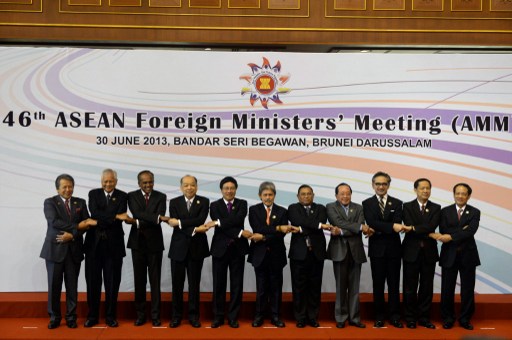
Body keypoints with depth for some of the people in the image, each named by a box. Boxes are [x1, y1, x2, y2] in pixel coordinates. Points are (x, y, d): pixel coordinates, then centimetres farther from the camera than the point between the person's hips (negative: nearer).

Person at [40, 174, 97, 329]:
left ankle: (71, 317, 15)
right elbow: (54, 222, -15)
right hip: (55, 249, -2)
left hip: (74, 249, 2)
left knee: (72, 285, 5)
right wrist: (77, 226, -17)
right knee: (54, 285, 3)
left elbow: (87, 224, 1)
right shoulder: (50, 202, 0)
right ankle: (54, 317, 16)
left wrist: (72, 235, -14)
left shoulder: (80, 202, 9)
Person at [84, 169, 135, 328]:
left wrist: (100, 220, -18)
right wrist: (115, 216, -21)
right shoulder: (93, 194, 6)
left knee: (112, 282, 5)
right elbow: (95, 213, -12)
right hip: (94, 243, 1)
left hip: (113, 244, -1)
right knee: (93, 281, 7)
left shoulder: (122, 196, 2)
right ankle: (92, 316, 19)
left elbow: (120, 217, -12)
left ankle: (110, 316, 16)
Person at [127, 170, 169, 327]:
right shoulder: (132, 196, 2)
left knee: (155, 280, 4)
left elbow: (158, 220, -12)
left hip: (154, 243, -1)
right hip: (137, 243, 1)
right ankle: (140, 315, 16)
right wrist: (158, 217, -25)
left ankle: (155, 315, 10)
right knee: (139, 280, 7)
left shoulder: (161, 197, 1)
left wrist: (140, 223, -17)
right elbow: (137, 214, -16)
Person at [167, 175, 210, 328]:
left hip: (197, 248, -1)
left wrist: (180, 222, -19)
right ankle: (176, 315, 17)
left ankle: (193, 315, 17)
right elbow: (174, 224, -9)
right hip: (178, 248, 1)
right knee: (177, 284, 6)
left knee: (194, 284, 7)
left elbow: (201, 220, -15)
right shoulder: (174, 202, 4)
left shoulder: (204, 201, 1)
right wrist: (194, 230, -19)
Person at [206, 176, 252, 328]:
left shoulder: (242, 204, 4)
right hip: (220, 249, -1)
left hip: (238, 249, 1)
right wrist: (240, 232, -19)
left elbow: (238, 219, -17)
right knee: (219, 284, 5)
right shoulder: (215, 205, 2)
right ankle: (218, 317, 16)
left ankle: (233, 317, 15)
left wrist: (218, 223, -23)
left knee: (237, 285, 4)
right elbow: (221, 227, -11)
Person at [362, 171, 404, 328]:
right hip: (377, 249, 0)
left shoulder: (397, 203, 5)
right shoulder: (367, 203, 3)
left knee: (394, 284, 6)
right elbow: (372, 223, -13)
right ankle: (379, 316, 15)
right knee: (378, 284, 7)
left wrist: (379, 230, -18)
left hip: (393, 248, 1)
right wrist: (391, 226, -23)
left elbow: (397, 224, -9)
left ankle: (394, 315, 14)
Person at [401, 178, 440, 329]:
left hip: (429, 252, 2)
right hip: (412, 251, -2)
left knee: (427, 287, 7)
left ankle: (424, 318, 18)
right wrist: (428, 233, -18)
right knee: (410, 287, 4)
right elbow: (409, 226, -12)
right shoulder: (407, 207, 2)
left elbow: (432, 226, -11)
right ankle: (410, 318, 15)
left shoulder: (436, 208, 6)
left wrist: (413, 229, -20)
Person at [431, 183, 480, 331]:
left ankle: (465, 319, 20)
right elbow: (444, 231, -8)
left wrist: (451, 237, -24)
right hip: (449, 255, 0)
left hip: (467, 255, 0)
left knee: (468, 289, 7)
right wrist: (461, 231, -20)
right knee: (447, 289, 5)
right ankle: (448, 318, 18)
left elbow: (470, 231, -15)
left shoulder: (474, 212, 1)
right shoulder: (445, 211, 4)